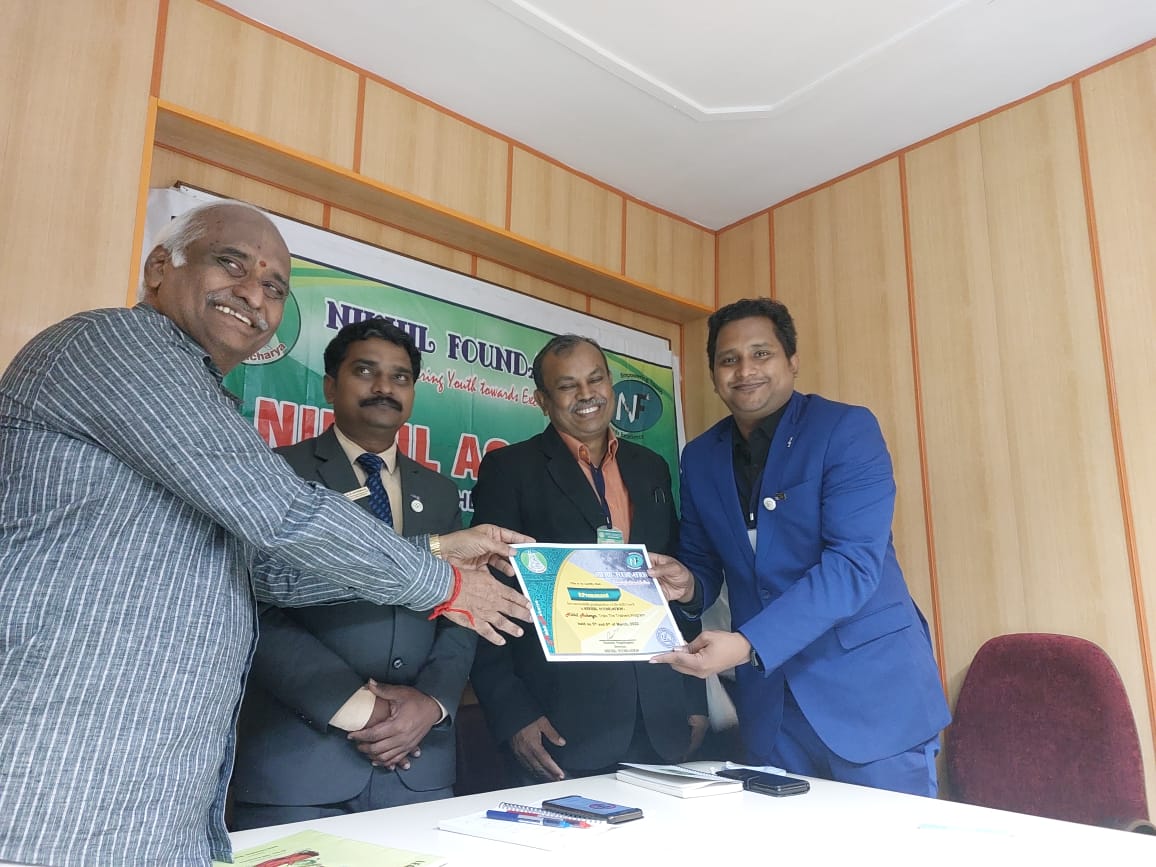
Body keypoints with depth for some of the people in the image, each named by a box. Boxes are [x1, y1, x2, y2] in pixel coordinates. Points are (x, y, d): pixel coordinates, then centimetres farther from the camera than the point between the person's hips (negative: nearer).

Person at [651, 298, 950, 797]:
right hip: (767, 704, 4)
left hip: (870, 696, -4)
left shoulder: (847, 429, -10)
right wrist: (686, 583, -11)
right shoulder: (700, 458, 6)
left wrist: (747, 644, -28)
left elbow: (853, 563, -21)